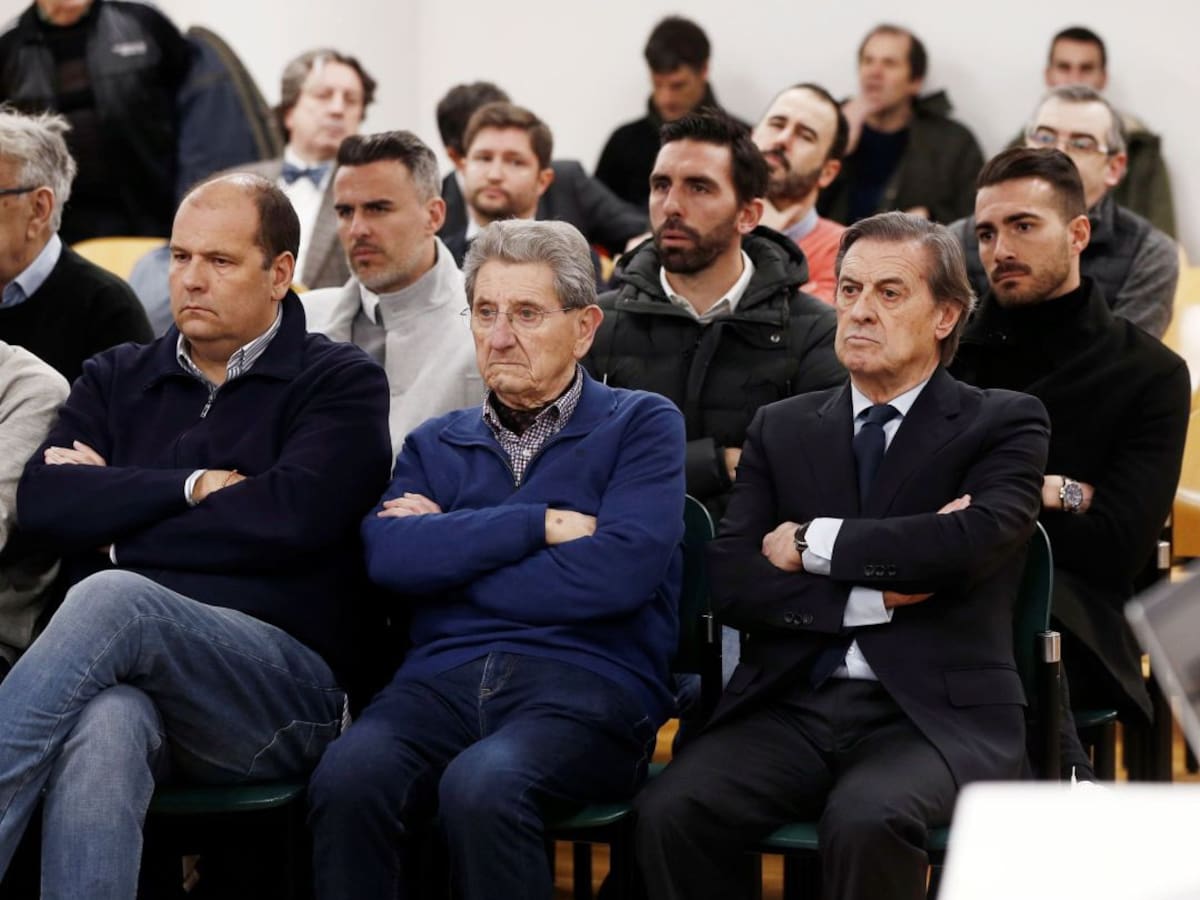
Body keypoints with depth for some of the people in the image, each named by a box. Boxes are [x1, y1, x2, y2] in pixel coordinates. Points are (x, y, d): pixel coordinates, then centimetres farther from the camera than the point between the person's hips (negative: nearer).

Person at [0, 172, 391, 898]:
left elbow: (295, 514, -10)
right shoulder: (118, 378, 22)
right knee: (103, 729, -37)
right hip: (128, 676, 3)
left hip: (284, 687, -2)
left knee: (116, 600, -34)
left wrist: (119, 523, -2)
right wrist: (193, 485, -4)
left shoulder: (341, 382, 9)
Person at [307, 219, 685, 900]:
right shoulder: (436, 445, 23)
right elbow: (386, 556, 2)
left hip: (586, 685, -3)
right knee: (348, 777, -31)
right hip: (443, 679, 3)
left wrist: (450, 550, 3)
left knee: (480, 785, -36)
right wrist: (540, 524, -4)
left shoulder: (641, 425, 11)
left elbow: (621, 571, -7)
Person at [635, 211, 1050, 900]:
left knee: (866, 819, -36)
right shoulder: (782, 429, 17)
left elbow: (975, 539, -14)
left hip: (935, 712, -3)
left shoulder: (1005, 424, 7)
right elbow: (731, 581, 4)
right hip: (791, 707, 3)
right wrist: (872, 597, -9)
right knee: (668, 812, -26)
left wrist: (813, 545, -5)